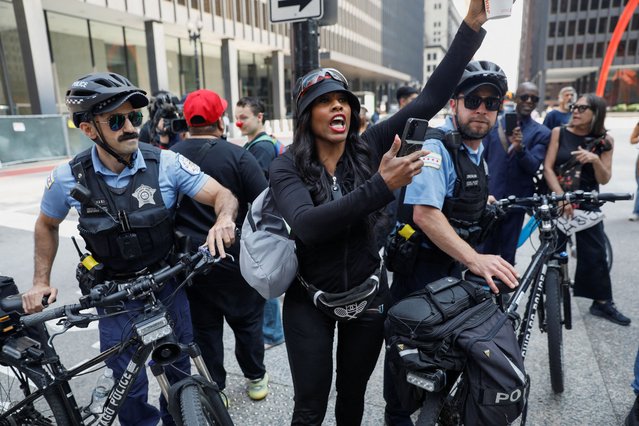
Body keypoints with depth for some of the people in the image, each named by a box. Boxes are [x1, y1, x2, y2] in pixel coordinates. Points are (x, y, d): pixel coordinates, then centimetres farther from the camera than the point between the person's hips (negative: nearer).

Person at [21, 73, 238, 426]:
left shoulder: (165, 163, -16)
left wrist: (224, 219, -38)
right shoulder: (69, 178, -11)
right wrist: (41, 282, 4)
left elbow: (222, 194, -16)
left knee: (179, 365, 17)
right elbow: (47, 225, 8)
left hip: (167, 282, 0)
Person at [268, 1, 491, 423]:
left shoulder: (368, 147, -9)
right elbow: (308, 226, -33)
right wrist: (381, 186, -41)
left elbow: (431, 98, -13)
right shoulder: (287, 167, -15)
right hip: (309, 300, -2)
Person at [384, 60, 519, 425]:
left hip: (455, 261, 9)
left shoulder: (478, 151, 7)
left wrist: (487, 201, 9)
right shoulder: (436, 147, -22)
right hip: (421, 263, -9)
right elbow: (425, 214, -34)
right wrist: (475, 259, -40)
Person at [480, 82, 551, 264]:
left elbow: (533, 168, -9)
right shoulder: (495, 123, 5)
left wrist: (520, 148, -28)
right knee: (485, 250, 5)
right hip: (489, 196, 0)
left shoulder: (541, 133, 2)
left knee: (508, 253, 9)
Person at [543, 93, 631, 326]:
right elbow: (548, 168, -7)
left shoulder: (604, 141, 1)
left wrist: (595, 160, -21)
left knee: (595, 254, 3)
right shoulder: (559, 132, -2)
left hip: (587, 203, 1)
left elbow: (604, 179, -1)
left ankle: (602, 302, 16)